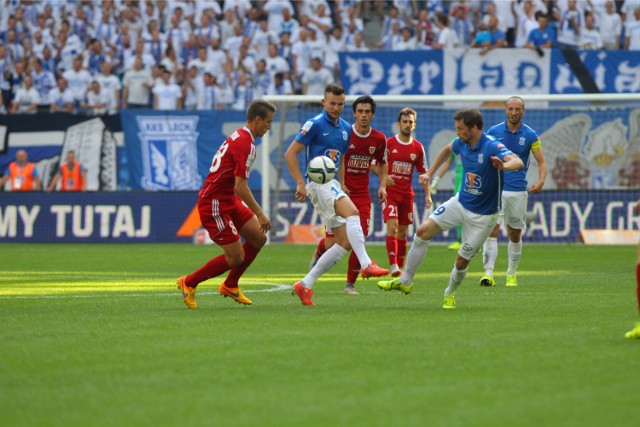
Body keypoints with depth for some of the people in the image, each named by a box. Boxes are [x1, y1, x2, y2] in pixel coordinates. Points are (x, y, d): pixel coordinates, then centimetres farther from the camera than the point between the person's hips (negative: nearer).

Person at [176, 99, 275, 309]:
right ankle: (188, 283, 10)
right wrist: (260, 214, -19)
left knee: (258, 238, 9)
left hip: (228, 200, 10)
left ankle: (230, 286, 24)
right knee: (235, 258, -6)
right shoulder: (244, 143, -21)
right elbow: (240, 187, -25)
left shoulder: (239, 136, 12)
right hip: (215, 204, -10)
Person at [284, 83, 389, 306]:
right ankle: (366, 265, -41)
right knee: (352, 211, -32)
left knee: (345, 242, 2)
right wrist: (300, 183, -15)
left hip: (333, 185, 8)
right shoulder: (315, 124, -7)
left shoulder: (346, 128, 15)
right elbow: (290, 154, -8)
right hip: (318, 182, -8)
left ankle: (305, 285, 7)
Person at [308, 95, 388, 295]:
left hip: (362, 195, 3)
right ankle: (318, 254, 36)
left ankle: (350, 284, 6)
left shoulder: (379, 139, 2)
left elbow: (381, 163, 19)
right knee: (332, 243, -3)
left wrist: (382, 186, 5)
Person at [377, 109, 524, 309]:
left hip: (482, 215, -6)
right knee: (423, 231, -2)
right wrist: (430, 173, 21)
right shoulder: (461, 143, -4)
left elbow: (518, 162, -43)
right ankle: (405, 281, 11)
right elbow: (447, 149, 22)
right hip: (460, 202, 6)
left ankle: (449, 294, 30)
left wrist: (503, 165, -64)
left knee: (462, 261, 0)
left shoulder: (492, 147, -26)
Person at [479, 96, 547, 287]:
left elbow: (541, 162, 1)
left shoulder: (530, 135, 1)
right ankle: (488, 273, -18)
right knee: (492, 230, -14)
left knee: (515, 235, 9)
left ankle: (512, 274, 23)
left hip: (518, 190, 1)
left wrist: (541, 181, -17)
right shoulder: (494, 132, 1)